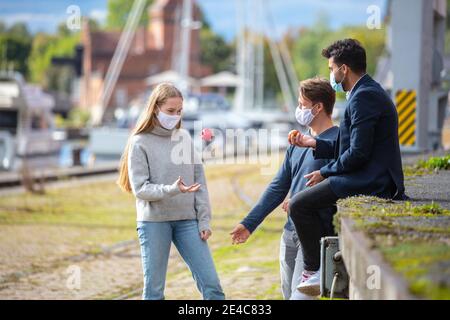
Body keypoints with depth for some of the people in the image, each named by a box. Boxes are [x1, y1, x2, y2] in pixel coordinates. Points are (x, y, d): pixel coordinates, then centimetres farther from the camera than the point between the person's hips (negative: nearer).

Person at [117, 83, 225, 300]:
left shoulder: (185, 138, 8)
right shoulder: (140, 142, -4)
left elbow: (199, 181, 9)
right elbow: (140, 188, -9)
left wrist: (204, 219, 2)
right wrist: (172, 190, -24)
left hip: (187, 220, 3)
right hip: (154, 222, -3)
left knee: (211, 284, -1)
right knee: (154, 290, 2)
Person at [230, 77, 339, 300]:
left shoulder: (337, 140, -9)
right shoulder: (298, 144, 17)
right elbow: (278, 188, 19)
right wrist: (249, 223, 17)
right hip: (290, 233, 8)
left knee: (301, 294, -15)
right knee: (288, 293, 13)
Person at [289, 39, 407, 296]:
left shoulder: (364, 96, -16)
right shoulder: (370, 91, 18)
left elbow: (358, 153, -21)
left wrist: (325, 173, -9)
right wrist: (314, 143, 15)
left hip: (369, 182, -12)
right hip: (377, 179, 12)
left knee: (299, 205, -12)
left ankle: (316, 271, -4)